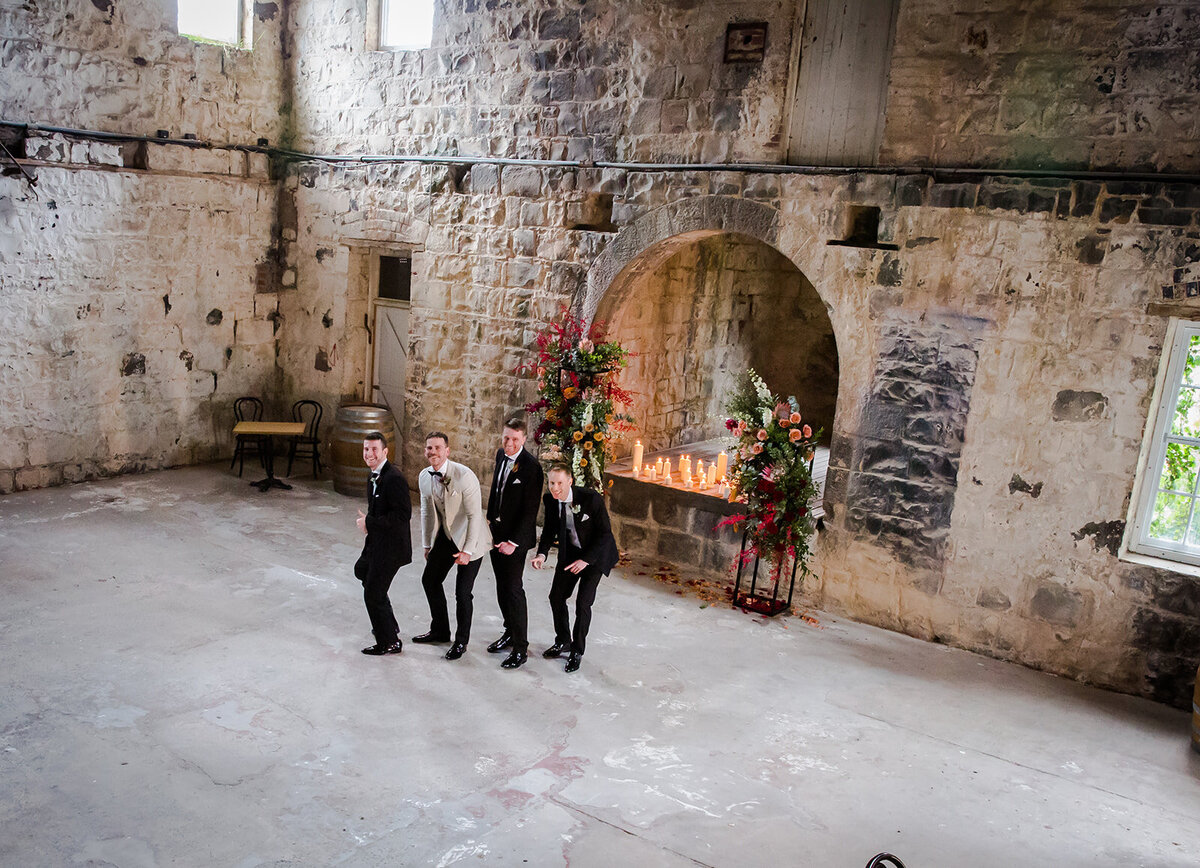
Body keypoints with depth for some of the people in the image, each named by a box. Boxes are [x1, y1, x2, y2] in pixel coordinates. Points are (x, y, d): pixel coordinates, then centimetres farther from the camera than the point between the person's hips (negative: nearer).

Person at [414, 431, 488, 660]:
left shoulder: (464, 476, -25)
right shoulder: (424, 477, -3)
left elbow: (474, 515, -23)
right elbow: (427, 512, 10)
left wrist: (467, 550, -23)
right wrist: (427, 544, 14)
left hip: (469, 538, -7)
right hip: (445, 535, 7)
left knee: (462, 592, -5)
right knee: (430, 580, 15)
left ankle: (461, 641, 17)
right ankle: (440, 630, 35)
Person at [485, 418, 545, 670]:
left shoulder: (531, 468, -20)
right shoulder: (501, 455, 4)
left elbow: (530, 511, -20)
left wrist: (514, 542, -22)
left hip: (516, 536, -8)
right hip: (496, 530, 8)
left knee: (513, 589, -5)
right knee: (502, 586, 16)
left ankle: (520, 647, 4)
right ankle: (510, 632, 33)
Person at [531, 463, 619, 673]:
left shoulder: (591, 498, -28)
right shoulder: (551, 500, -12)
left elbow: (605, 532, -21)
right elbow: (549, 529, 1)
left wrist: (586, 560, -25)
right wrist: (542, 553, -17)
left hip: (596, 554, -5)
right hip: (570, 552, 5)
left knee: (583, 602, -11)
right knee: (556, 597, 6)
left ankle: (577, 651, 8)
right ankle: (563, 642, 29)